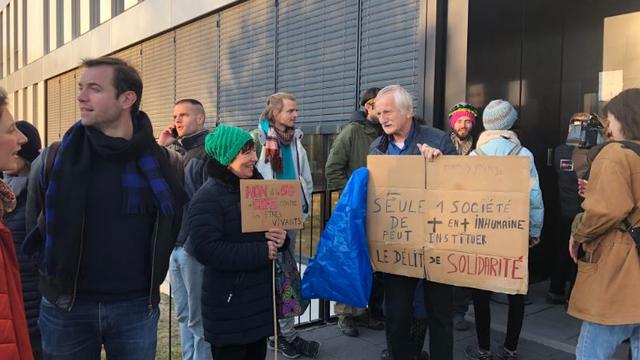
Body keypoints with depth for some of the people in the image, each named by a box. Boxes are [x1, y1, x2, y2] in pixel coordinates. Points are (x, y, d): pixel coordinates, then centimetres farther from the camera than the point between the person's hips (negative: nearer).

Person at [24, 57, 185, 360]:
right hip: (65, 306, 1)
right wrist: (53, 272, 6)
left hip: (137, 307, 0)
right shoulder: (54, 159, -5)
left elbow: (175, 224, 7)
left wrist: (151, 277, 4)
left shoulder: (164, 162, -6)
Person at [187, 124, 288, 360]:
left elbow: (276, 225, 18)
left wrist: (281, 238, -7)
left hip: (261, 296, 7)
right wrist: (260, 252, -22)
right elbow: (205, 250, -24)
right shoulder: (208, 197, -15)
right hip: (229, 303, -7)